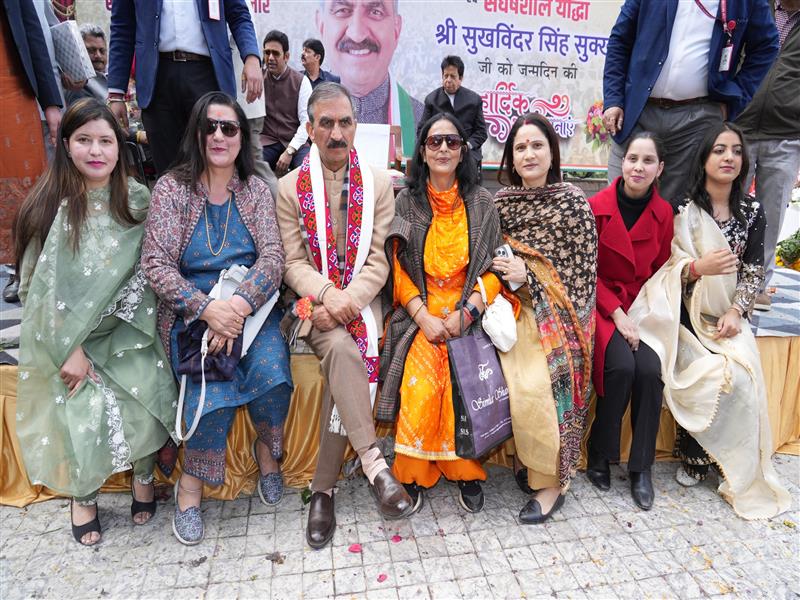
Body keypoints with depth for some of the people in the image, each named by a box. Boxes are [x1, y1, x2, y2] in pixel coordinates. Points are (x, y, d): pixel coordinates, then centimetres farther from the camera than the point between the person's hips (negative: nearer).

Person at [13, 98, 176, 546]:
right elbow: (42, 288, -8)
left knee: (149, 398, -17)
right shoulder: (50, 206, -7)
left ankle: (144, 477, 14)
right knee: (86, 415, -15)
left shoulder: (137, 199, -1)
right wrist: (71, 350, -13)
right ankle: (83, 496, 16)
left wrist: (115, 313, -9)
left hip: (126, 331, 1)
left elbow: (147, 271, 3)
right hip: (65, 335, -1)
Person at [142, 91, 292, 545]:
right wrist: (206, 307, -20)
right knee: (213, 386, -25)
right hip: (193, 309, -1)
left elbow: (273, 257, -4)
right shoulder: (172, 188, 3)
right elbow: (156, 263, -5)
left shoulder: (256, 189, 8)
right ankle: (192, 484, 1)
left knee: (272, 374, -26)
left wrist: (240, 304, -21)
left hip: (252, 303, 1)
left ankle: (268, 448, 6)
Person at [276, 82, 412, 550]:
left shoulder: (379, 184, 9)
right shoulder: (290, 187, 9)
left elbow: (378, 260, 1)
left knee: (347, 354, -27)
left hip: (360, 300, 0)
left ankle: (324, 489, -15)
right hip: (313, 301, 0)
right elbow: (293, 263, 1)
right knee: (342, 348, -31)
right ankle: (374, 464, -27)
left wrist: (347, 301, -16)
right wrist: (326, 295, -19)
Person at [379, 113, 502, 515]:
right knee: (419, 382, -25)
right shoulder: (406, 202, 8)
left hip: (467, 311, 0)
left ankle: (466, 471, -3)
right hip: (419, 313, 0)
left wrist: (466, 313, -11)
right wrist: (424, 317, -11)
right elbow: (398, 270, 3)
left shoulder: (481, 202, 8)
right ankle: (412, 472, -5)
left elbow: (493, 268, 4)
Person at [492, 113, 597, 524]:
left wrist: (528, 276, -13)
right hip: (513, 306, 3)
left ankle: (551, 478, 1)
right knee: (518, 380, -19)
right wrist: (502, 269, -5)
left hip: (556, 312, -3)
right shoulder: (500, 201, 9)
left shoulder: (573, 202, -2)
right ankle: (527, 458, 6)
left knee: (537, 384, -20)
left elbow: (582, 272, -4)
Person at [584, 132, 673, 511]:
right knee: (621, 367, -27)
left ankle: (641, 467, -3)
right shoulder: (596, 207, -7)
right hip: (602, 303, -3)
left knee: (650, 370, -22)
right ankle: (599, 452, -3)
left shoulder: (663, 213, 3)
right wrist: (617, 313, -14)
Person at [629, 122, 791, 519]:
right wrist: (698, 268, -27)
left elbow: (754, 272, 7)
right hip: (684, 313, -3)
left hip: (725, 316, 3)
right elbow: (667, 267, -6)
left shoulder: (752, 211, 9)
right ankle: (694, 456, 1)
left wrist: (735, 312, -9)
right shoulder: (683, 208, -2)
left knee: (741, 376, -22)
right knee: (713, 376, -25)